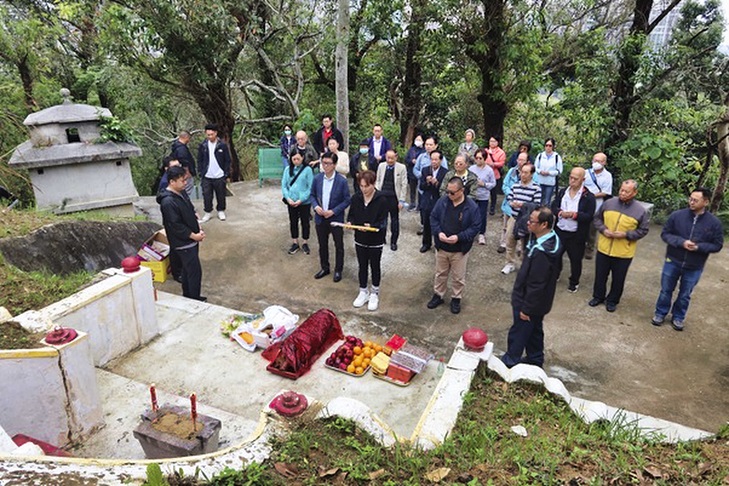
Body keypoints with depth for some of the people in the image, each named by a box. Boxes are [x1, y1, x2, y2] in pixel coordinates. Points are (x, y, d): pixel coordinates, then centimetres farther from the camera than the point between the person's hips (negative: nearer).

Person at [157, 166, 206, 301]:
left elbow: (191, 212, 14)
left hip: (191, 240, 9)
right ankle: (195, 300, 12)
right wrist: (194, 235, -16)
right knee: (195, 271, -1)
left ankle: (187, 296, 34)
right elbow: (176, 226, -23)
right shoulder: (168, 202, -24)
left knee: (188, 270, 20)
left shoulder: (182, 193, 4)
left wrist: (198, 230, 2)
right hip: (183, 243, -9)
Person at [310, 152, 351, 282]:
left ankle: (338, 270, 27)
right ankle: (324, 268, 35)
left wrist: (333, 211, -18)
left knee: (339, 246, 10)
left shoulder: (342, 181, -14)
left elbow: (347, 200, -10)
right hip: (320, 218, 3)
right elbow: (312, 195, 7)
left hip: (336, 219, -3)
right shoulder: (317, 178, -3)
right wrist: (315, 206, -12)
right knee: (322, 245, 17)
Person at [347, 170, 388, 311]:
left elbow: (383, 222, -17)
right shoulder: (356, 198, -5)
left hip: (375, 241, -3)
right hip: (360, 240, 3)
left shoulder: (381, 200, -17)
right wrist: (350, 223, -18)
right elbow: (351, 215, 4)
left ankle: (374, 294, 31)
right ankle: (363, 292, 34)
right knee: (362, 266, 16)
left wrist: (371, 226, -34)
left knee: (375, 267, 13)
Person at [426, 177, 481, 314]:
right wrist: (438, 232, -17)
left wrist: (459, 237, -24)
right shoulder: (442, 201, -7)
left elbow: (475, 227, -12)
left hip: (460, 250, -2)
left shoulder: (471, 206, -15)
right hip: (441, 247, 3)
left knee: (458, 277, 12)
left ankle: (456, 299, 32)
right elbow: (433, 218, 1)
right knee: (440, 274, 19)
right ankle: (437, 295, 37)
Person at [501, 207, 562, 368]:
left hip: (531, 302, -9)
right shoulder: (553, 239, -4)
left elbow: (536, 285, -29)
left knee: (519, 333, 11)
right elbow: (557, 269, 10)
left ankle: (510, 362, 30)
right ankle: (535, 360, 42)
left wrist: (526, 308, -17)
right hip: (539, 301, 9)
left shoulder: (541, 252, -35)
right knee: (535, 330, 25)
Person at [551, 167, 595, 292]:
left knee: (575, 259, 12)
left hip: (576, 234, -4)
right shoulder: (562, 192, 3)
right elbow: (553, 207, 1)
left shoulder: (589, 197, -11)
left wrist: (574, 214, -28)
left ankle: (574, 282, 31)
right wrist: (560, 212, -21)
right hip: (559, 230, 4)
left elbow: (589, 216, -15)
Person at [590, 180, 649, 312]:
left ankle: (612, 300, 33)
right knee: (600, 275, 16)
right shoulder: (608, 203, -5)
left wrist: (626, 234, -18)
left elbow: (643, 230, -4)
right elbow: (597, 218, 6)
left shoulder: (641, 210, -10)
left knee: (618, 279, 13)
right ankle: (598, 296, 36)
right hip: (604, 248, 2)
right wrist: (603, 229, -12)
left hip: (624, 253, -2)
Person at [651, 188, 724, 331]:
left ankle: (678, 317, 37)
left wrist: (699, 247, -22)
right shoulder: (677, 215, -12)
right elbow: (665, 234, -6)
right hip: (672, 262, 0)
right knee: (666, 290, 15)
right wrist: (681, 242, -22)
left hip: (694, 267, 0)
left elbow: (717, 245, -4)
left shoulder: (714, 222, -10)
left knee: (685, 295, 17)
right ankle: (660, 313, 34)